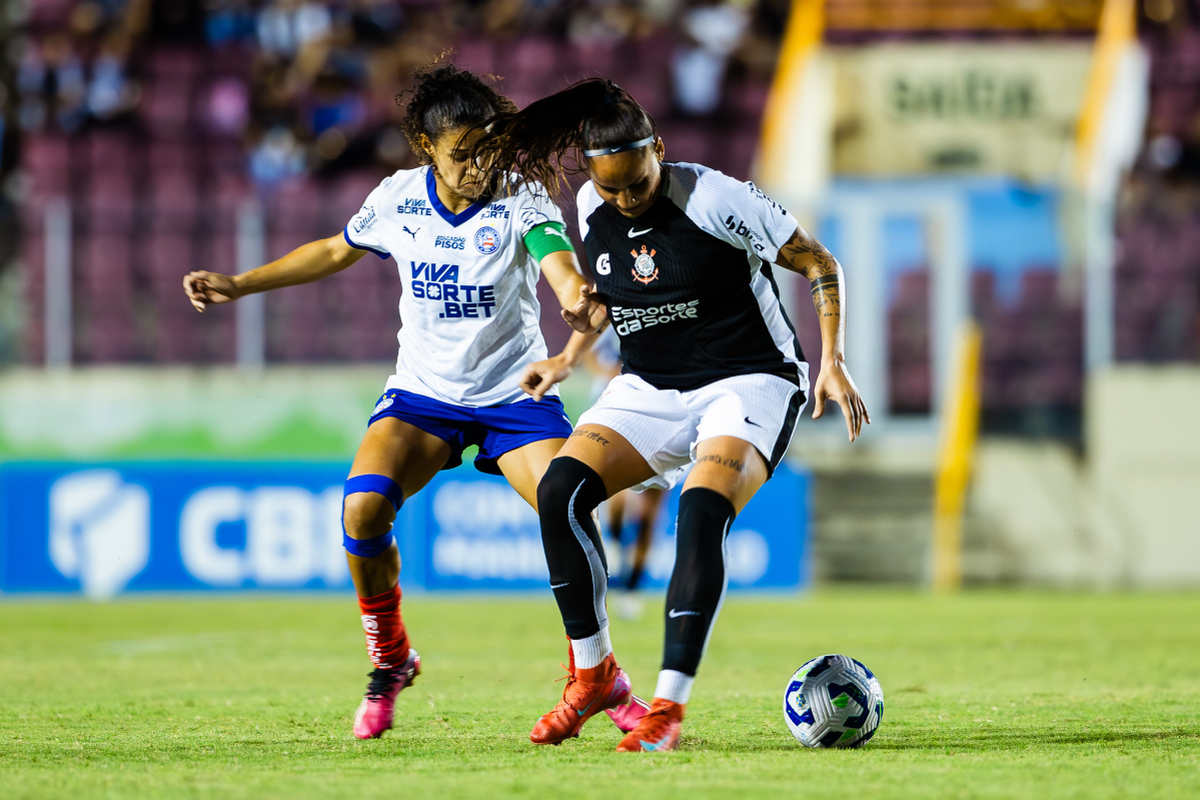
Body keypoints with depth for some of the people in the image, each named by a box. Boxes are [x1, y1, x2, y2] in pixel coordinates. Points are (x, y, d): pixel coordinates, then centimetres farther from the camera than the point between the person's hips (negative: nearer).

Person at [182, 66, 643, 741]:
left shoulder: (521, 198, -16)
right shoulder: (397, 198, -4)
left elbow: (572, 284, -32)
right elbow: (336, 251, 17)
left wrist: (568, 355, -52)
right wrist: (239, 284, 14)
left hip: (514, 394, -2)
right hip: (423, 393, 2)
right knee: (363, 507, -23)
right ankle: (391, 661, 2)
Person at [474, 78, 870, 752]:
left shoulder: (714, 199, -17)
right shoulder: (592, 209, -1)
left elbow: (821, 265, -8)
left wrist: (834, 362, -15)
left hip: (747, 385, -5)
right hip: (649, 389, 5)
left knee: (701, 513, -32)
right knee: (559, 489, -20)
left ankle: (670, 705, -28)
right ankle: (594, 673, -8)